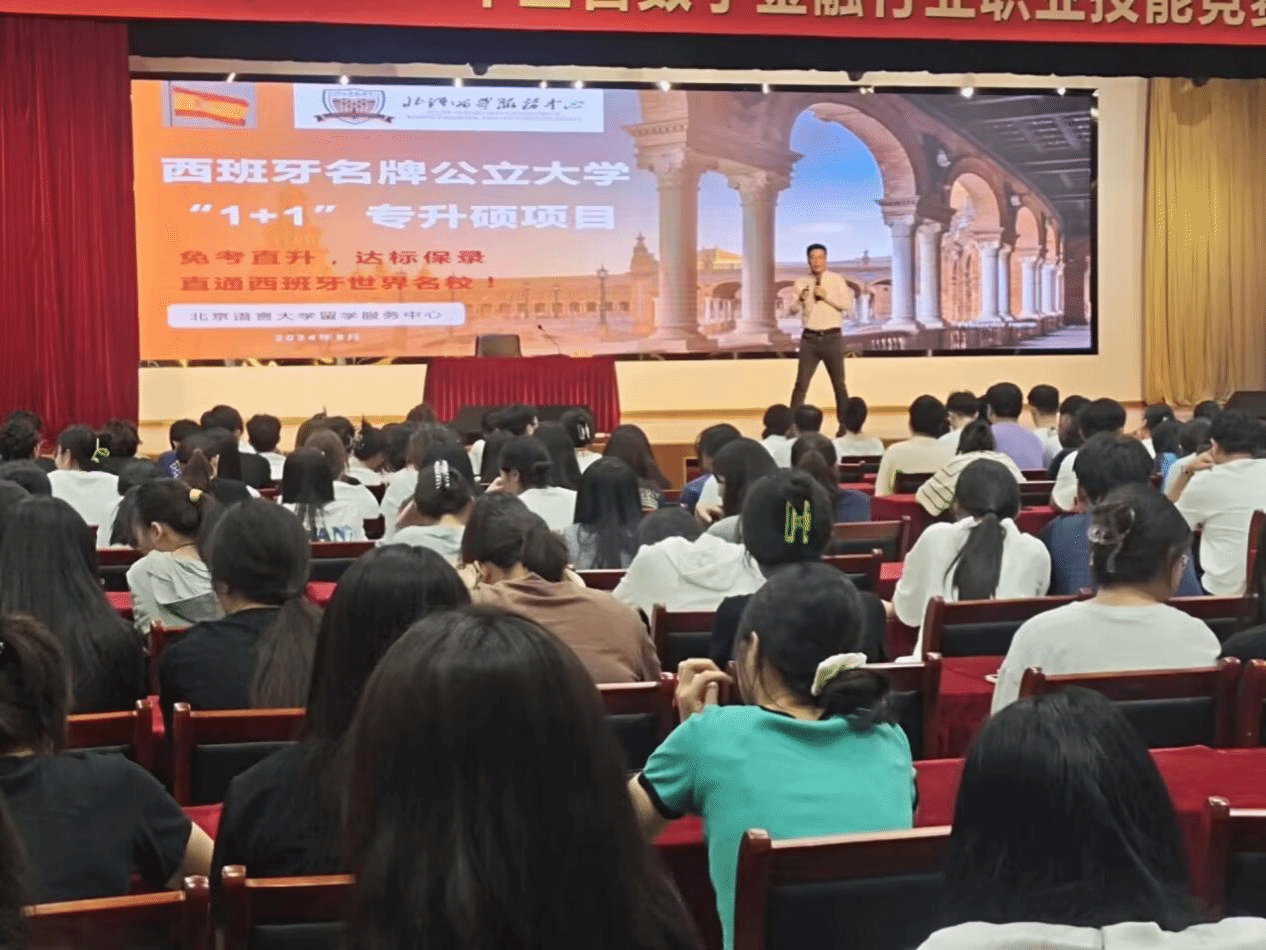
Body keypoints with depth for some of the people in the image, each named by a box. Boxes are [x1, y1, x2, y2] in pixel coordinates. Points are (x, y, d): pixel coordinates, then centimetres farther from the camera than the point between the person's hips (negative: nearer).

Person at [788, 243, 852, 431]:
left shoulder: (837, 280, 0)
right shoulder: (801, 283, 3)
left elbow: (848, 304, -8)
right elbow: (792, 310, -2)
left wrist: (827, 296, -18)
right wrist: (800, 299, -23)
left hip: (832, 338, 0)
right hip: (810, 338, 0)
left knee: (839, 384, 9)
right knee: (801, 384, -1)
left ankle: (844, 424, 18)